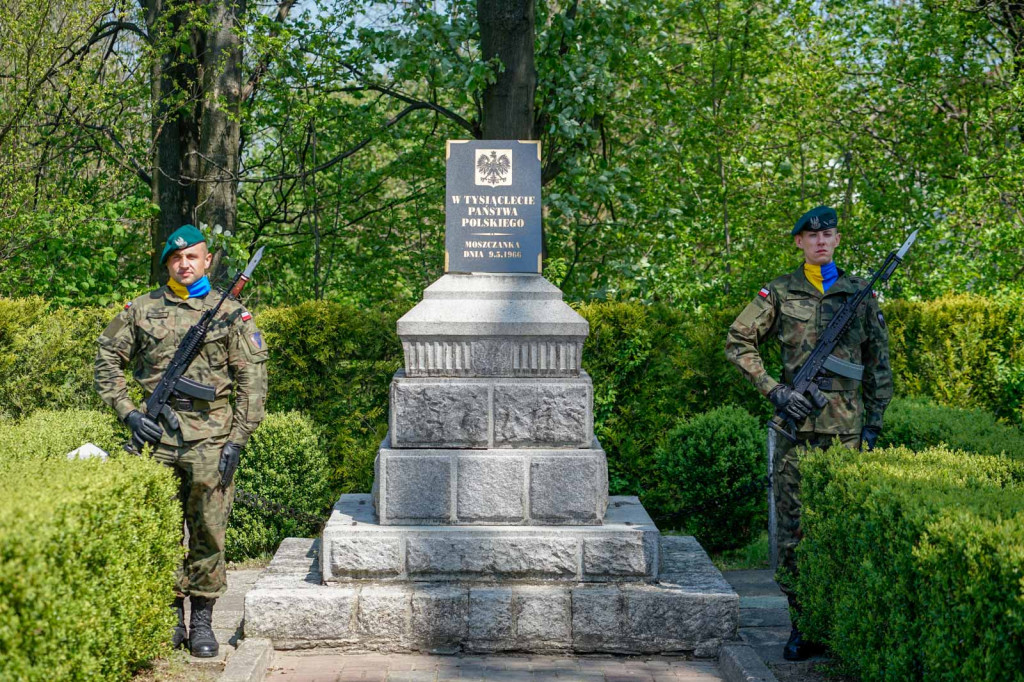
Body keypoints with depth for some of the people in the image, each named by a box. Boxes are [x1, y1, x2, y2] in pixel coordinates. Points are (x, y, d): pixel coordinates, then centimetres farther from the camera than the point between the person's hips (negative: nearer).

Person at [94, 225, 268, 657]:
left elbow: (252, 380, 2)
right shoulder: (142, 310, 8)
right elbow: (107, 362, 13)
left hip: (210, 435, -1)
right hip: (156, 430, 2)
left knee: (208, 531, 1)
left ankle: (202, 620, 12)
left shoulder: (230, 313, 4)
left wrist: (237, 440, -5)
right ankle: (170, 616, 19)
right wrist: (128, 413, 0)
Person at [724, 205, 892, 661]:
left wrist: (874, 420, 7)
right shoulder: (780, 293, 5)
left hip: (846, 424, 1)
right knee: (792, 526, -1)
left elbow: (879, 363, 13)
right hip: (797, 423, -1)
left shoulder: (859, 293, 10)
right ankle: (802, 626, 7)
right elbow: (738, 342, 6)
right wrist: (773, 390, -4)